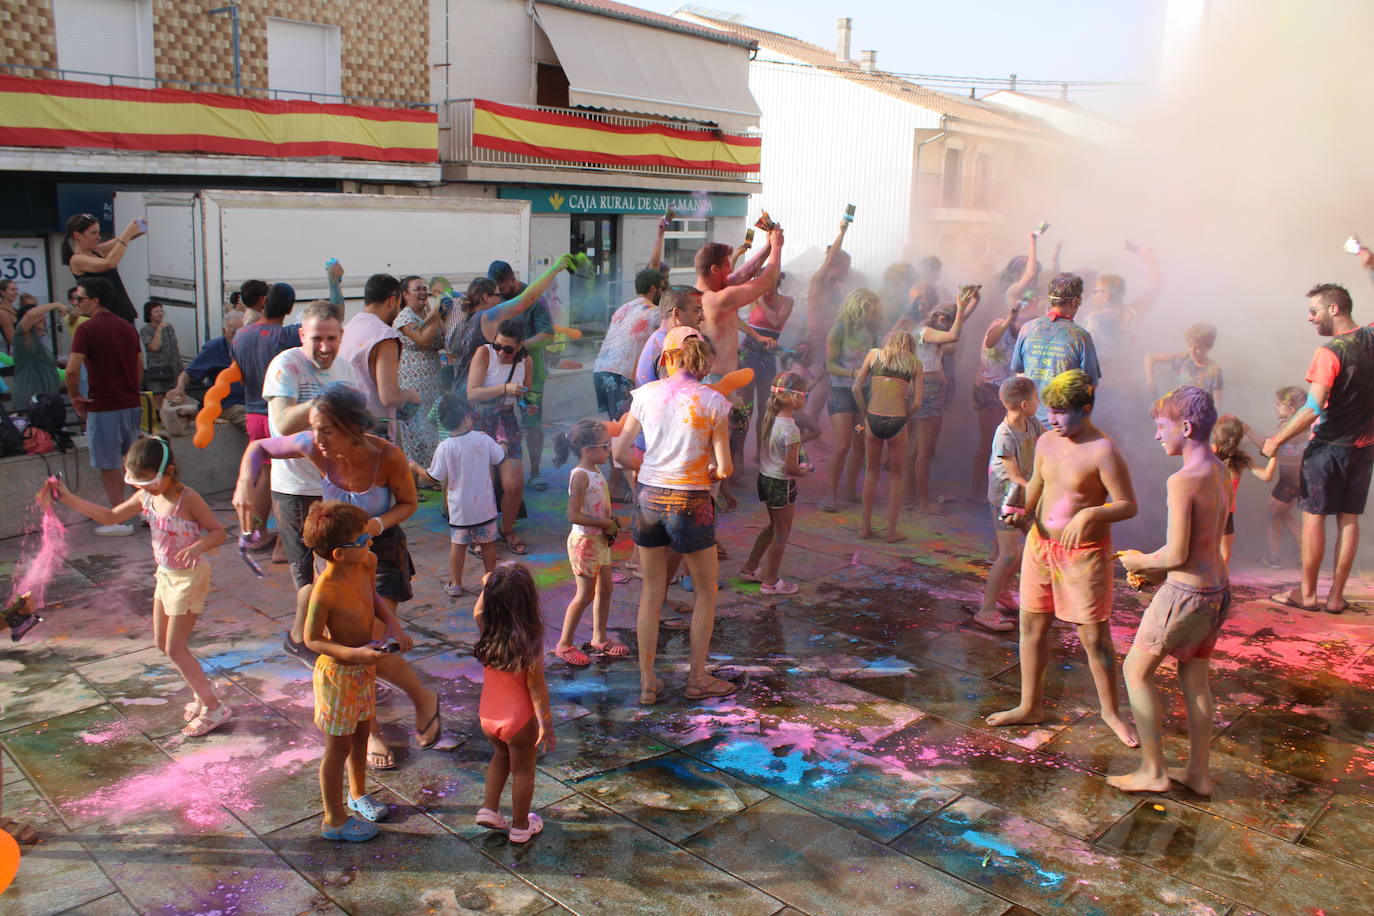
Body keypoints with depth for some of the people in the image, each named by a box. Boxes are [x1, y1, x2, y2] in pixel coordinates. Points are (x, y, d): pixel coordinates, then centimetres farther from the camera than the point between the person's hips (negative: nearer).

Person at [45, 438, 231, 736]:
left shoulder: (187, 499, -22)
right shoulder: (146, 498, 0)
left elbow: (218, 531, -20)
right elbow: (111, 516, 14)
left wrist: (197, 547, -40)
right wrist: (67, 498, 10)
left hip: (189, 576, -8)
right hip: (165, 575, 9)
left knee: (175, 648, -6)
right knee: (162, 643, 15)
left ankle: (214, 707, 4)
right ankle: (203, 691, 31)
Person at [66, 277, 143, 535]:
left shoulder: (87, 329, -11)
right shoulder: (127, 327, 10)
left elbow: (72, 369, -20)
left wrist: (74, 396, -6)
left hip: (104, 407, -7)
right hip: (131, 404, 7)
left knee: (109, 465, 2)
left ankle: (120, 521, 5)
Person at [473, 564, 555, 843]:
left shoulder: (486, 630, -13)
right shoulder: (531, 640, -23)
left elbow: (478, 612, 12)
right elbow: (536, 685, -19)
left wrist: (487, 588, 8)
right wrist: (545, 722, -13)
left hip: (487, 716, 4)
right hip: (519, 719, -4)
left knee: (501, 756, 32)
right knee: (523, 770, 17)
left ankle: (489, 809, 30)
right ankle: (520, 826, 32)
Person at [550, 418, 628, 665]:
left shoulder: (595, 472, 8)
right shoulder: (580, 475, -20)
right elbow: (574, 515, -26)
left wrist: (611, 524, 1)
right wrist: (605, 524, -20)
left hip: (600, 540, 9)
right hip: (584, 541, -9)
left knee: (605, 589, 16)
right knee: (585, 594, -2)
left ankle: (599, 638, 30)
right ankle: (564, 644, 10)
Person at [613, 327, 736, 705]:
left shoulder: (646, 394, -2)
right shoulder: (713, 402, -9)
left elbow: (620, 451, 1)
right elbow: (724, 469, -10)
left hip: (649, 499, 3)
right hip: (691, 504, -3)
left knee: (651, 593, 16)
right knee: (706, 593, 17)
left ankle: (647, 681, 23)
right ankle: (697, 678, 25)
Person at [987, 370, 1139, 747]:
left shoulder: (1103, 451, -17)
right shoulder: (1046, 442, 4)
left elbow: (1128, 505, -16)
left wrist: (1090, 514, -32)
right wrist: (1024, 510, 1)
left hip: (1084, 552, -6)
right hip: (1040, 544, 7)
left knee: (1094, 637, 1)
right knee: (1032, 625, 13)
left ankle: (1111, 711, 23)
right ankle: (1030, 706, 28)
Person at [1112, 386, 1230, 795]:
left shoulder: (1182, 481, -21)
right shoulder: (1220, 472, 7)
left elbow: (1177, 555, -22)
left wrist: (1140, 562, -3)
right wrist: (1154, 572, 13)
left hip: (1186, 593, -9)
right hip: (1217, 589, 9)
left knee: (1137, 670, 7)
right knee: (1194, 679, 18)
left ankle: (1152, 772, 13)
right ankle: (1199, 772, 29)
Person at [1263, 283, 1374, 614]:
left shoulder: (1330, 352, -19)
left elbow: (1313, 409, -23)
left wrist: (1276, 440, -14)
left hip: (1329, 447, -7)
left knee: (1314, 516, 3)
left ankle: (1307, 593, 8)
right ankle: (1336, 596, 13)